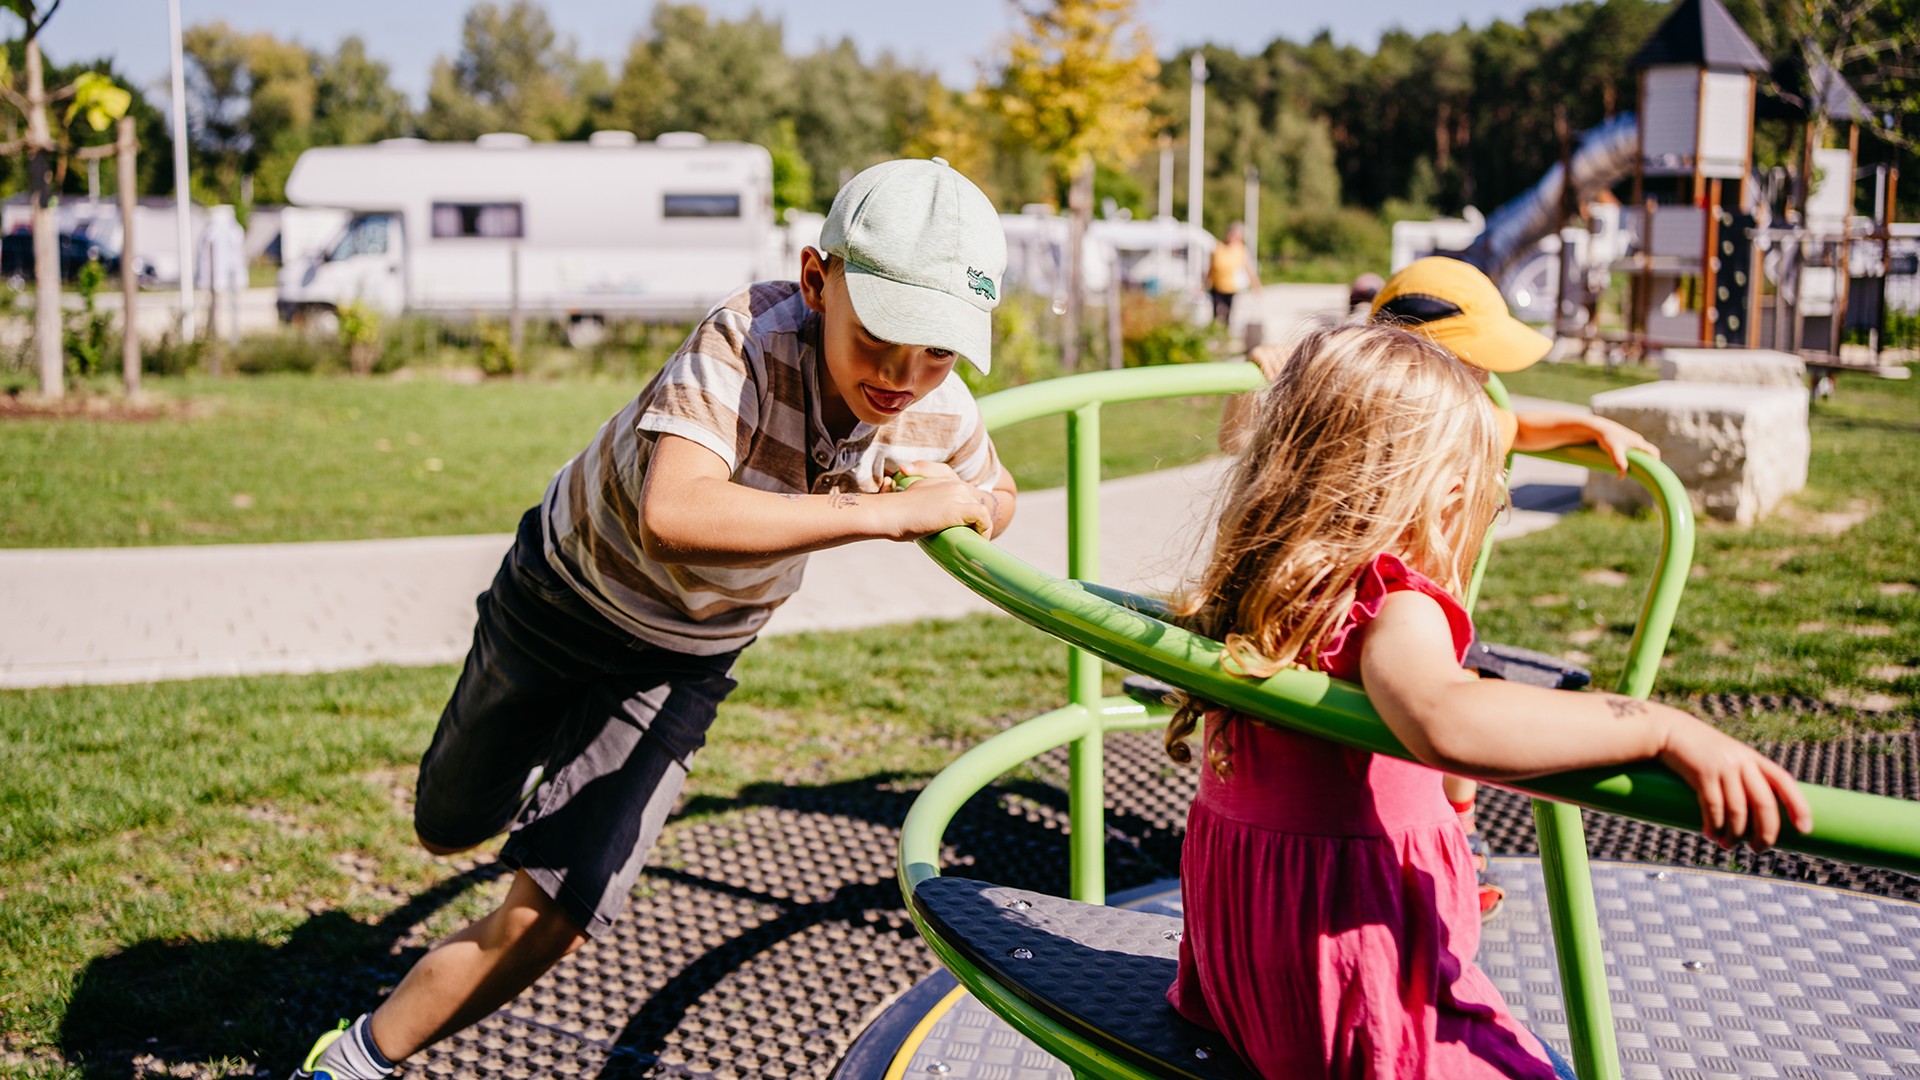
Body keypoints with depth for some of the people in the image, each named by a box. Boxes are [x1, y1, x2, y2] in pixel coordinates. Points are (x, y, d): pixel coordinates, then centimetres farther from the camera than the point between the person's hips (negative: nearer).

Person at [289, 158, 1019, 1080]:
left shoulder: (940, 415, -21)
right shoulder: (750, 336, -38)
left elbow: (997, 496, 4)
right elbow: (675, 516, -54)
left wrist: (944, 503, -20)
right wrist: (885, 514, -52)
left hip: (682, 664, 2)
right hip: (566, 587, -2)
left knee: (548, 918, -7)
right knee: (450, 829, 23)